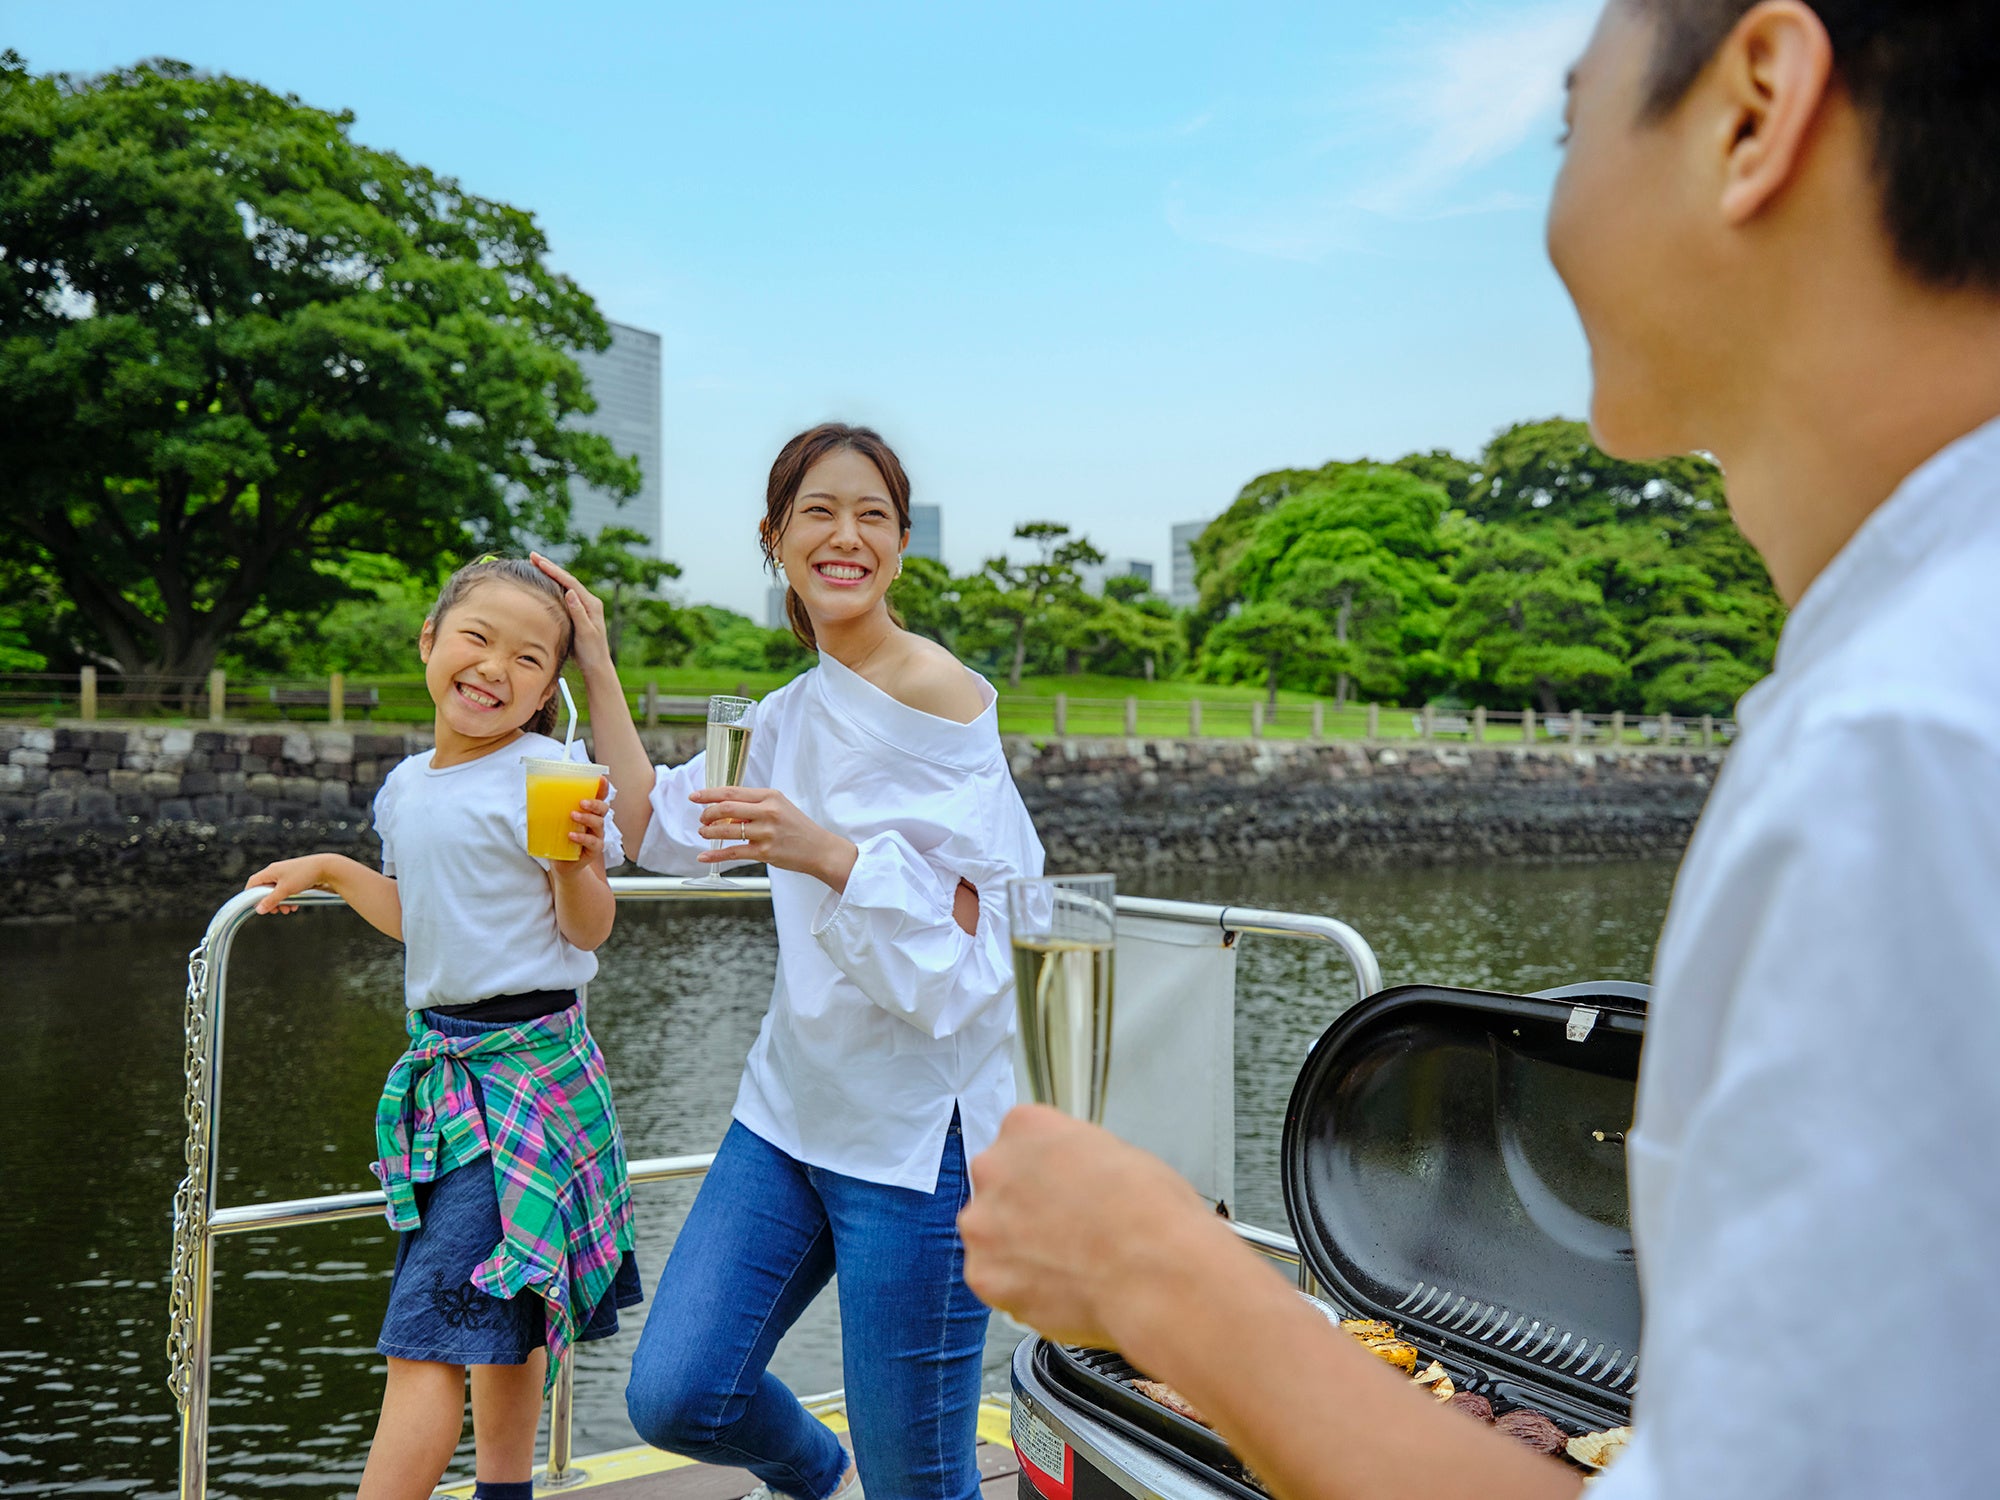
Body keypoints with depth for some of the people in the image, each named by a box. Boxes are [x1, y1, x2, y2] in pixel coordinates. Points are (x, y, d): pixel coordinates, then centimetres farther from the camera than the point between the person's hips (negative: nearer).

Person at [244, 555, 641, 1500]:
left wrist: (577, 864, -28)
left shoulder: (545, 775, -10)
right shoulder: (406, 786, 11)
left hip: (526, 1064, -7)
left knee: (428, 1336, -9)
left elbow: (587, 931, -9)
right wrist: (331, 872, 16)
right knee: (500, 1321, 18)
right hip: (444, 1065, 8)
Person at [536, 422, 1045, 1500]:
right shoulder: (795, 712, 11)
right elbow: (664, 834, 18)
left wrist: (823, 852, -30)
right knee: (674, 1397, 4)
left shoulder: (937, 693, -12)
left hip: (915, 1127, -7)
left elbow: (951, 942, -16)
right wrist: (597, 671, 17)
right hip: (791, 1101, 7)